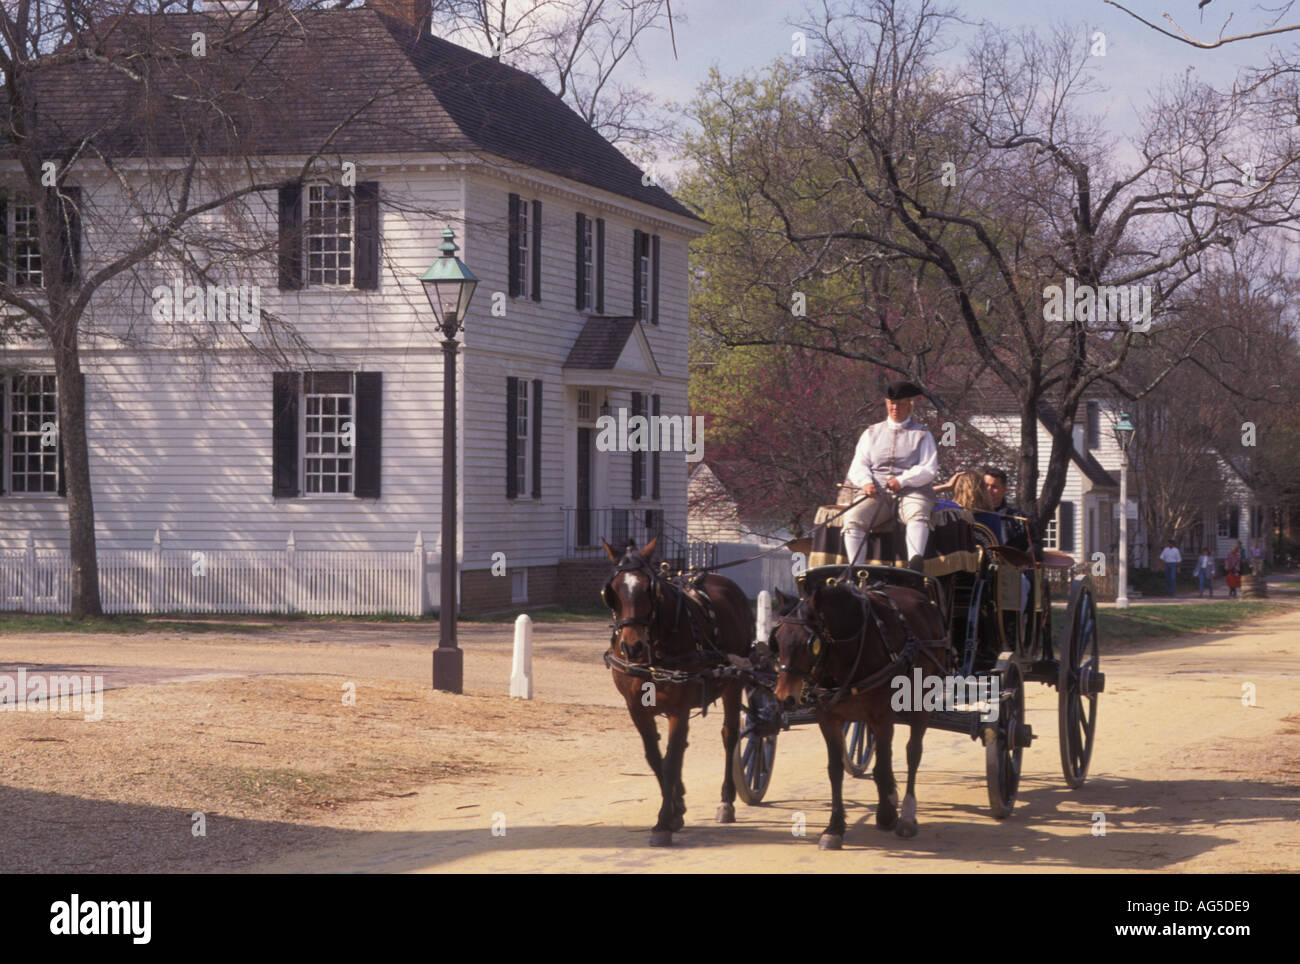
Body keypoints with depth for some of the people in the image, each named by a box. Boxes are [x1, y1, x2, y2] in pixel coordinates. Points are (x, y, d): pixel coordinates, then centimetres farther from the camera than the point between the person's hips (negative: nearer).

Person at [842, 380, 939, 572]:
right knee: (853, 518, -28)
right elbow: (858, 466, 12)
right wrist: (866, 482, -11)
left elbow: (929, 469, 1)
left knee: (918, 514, -37)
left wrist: (902, 480, -15)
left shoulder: (922, 435, 13)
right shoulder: (872, 433, 21)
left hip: (911, 491, -2)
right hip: (876, 492, 2)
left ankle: (915, 561, -58)